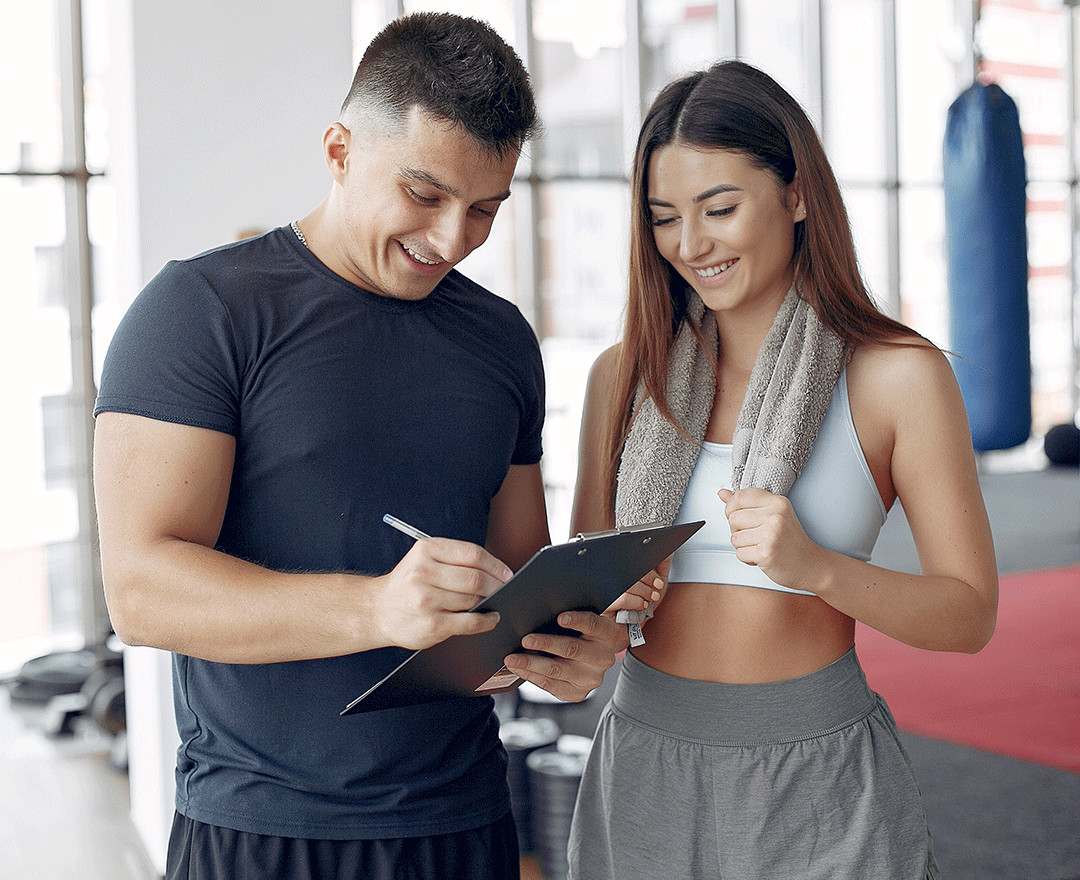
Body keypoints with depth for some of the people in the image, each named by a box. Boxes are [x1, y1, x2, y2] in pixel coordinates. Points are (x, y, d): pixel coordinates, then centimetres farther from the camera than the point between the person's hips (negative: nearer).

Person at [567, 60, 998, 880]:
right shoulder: (625, 374, 4)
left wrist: (816, 567, -22)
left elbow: (970, 613, -6)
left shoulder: (898, 375, -6)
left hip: (815, 777, -3)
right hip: (645, 764, 3)